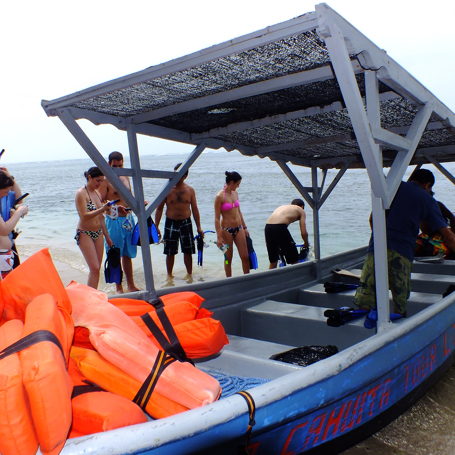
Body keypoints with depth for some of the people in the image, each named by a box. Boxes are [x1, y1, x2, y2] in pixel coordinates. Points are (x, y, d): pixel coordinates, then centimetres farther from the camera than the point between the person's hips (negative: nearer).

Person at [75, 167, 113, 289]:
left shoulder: (97, 193, 12)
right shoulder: (81, 193, -10)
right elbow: (84, 216, -20)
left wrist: (107, 236, 18)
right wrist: (102, 209, -31)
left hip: (98, 233, 7)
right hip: (85, 234, -7)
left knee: (97, 269, 6)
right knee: (94, 268, -12)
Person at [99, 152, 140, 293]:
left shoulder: (126, 178, 13)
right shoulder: (105, 181, -8)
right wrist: (115, 207, -31)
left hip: (128, 219, 7)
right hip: (114, 220, -6)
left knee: (128, 254, 14)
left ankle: (131, 286, 24)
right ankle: (119, 288, 11)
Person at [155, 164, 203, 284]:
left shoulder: (190, 190, 2)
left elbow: (194, 209, 8)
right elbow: (159, 208, 0)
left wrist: (199, 227, 6)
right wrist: (156, 226, -6)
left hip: (186, 223, 1)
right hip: (170, 223, -1)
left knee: (188, 251, 7)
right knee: (170, 252, 4)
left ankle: (189, 274, 24)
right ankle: (169, 276, 20)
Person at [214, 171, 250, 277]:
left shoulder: (235, 193, 6)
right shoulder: (220, 196, -13)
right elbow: (217, 218, -13)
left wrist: (244, 227, 19)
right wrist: (219, 237, -16)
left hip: (238, 228, 6)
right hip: (226, 230, -5)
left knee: (245, 256, 4)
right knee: (228, 258, 7)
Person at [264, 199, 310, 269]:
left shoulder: (282, 206, 35)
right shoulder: (301, 210, 20)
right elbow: (304, 233, 10)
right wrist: (306, 243, 30)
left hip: (267, 227, 6)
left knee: (273, 261, 22)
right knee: (295, 260, 9)